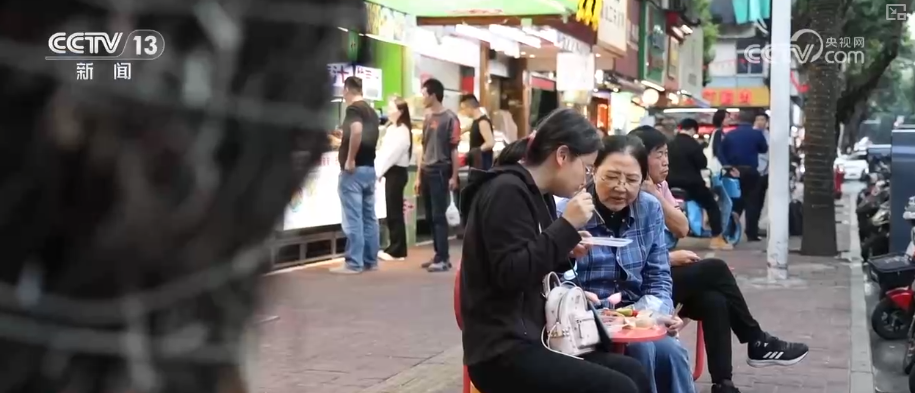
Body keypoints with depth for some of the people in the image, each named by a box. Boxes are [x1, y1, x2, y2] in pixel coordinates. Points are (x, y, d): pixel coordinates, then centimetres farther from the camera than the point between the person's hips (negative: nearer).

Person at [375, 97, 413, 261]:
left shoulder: (401, 132, -14)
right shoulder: (393, 129, 15)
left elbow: (390, 155, -18)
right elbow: (384, 152, 13)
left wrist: (377, 172, -16)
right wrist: (378, 171, 5)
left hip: (396, 173, -9)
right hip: (391, 172, 9)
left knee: (395, 212, -4)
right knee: (391, 212, 11)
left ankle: (397, 250, 1)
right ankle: (395, 247, 16)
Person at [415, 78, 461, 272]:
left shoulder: (450, 118, -7)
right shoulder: (428, 119, 13)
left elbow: (454, 150, -8)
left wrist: (454, 176, -11)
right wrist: (418, 176, 15)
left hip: (441, 172, -7)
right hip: (426, 173, 7)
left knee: (439, 216, -7)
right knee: (430, 217, 8)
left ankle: (443, 258, -5)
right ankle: (439, 255, 15)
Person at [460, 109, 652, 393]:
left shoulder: (538, 195, 15)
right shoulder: (506, 191, -13)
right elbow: (511, 274, -23)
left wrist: (566, 252, 4)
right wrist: (567, 226, -20)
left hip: (531, 338, 10)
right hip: (503, 351, -10)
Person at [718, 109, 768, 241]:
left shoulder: (730, 134, 3)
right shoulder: (757, 134, -6)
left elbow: (720, 152, 0)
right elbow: (764, 149, 9)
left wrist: (727, 166, 1)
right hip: (750, 172, -3)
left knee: (735, 203, 11)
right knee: (752, 203, 1)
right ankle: (752, 233, -1)